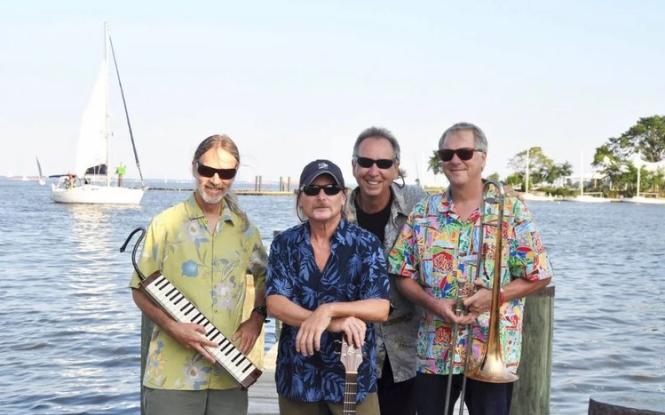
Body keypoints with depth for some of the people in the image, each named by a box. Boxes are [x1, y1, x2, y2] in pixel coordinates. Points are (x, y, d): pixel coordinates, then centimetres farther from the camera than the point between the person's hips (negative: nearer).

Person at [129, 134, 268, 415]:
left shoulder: (244, 229, 8)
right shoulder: (166, 223, -3)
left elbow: (265, 276, 21)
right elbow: (140, 291, 1)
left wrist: (256, 317, 3)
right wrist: (173, 327, -14)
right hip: (172, 376, -3)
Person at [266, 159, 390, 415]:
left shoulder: (366, 244, -4)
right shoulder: (285, 244, 1)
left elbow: (381, 308, -12)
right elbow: (275, 304, -10)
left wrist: (328, 309, -26)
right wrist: (333, 324, -23)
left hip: (353, 373, -2)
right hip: (297, 375, 2)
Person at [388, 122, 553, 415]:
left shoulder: (511, 210, -3)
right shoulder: (424, 212, 4)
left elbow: (539, 275, -2)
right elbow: (403, 274, 5)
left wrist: (494, 296, -16)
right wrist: (433, 303, -13)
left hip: (493, 352, -2)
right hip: (434, 350, 3)